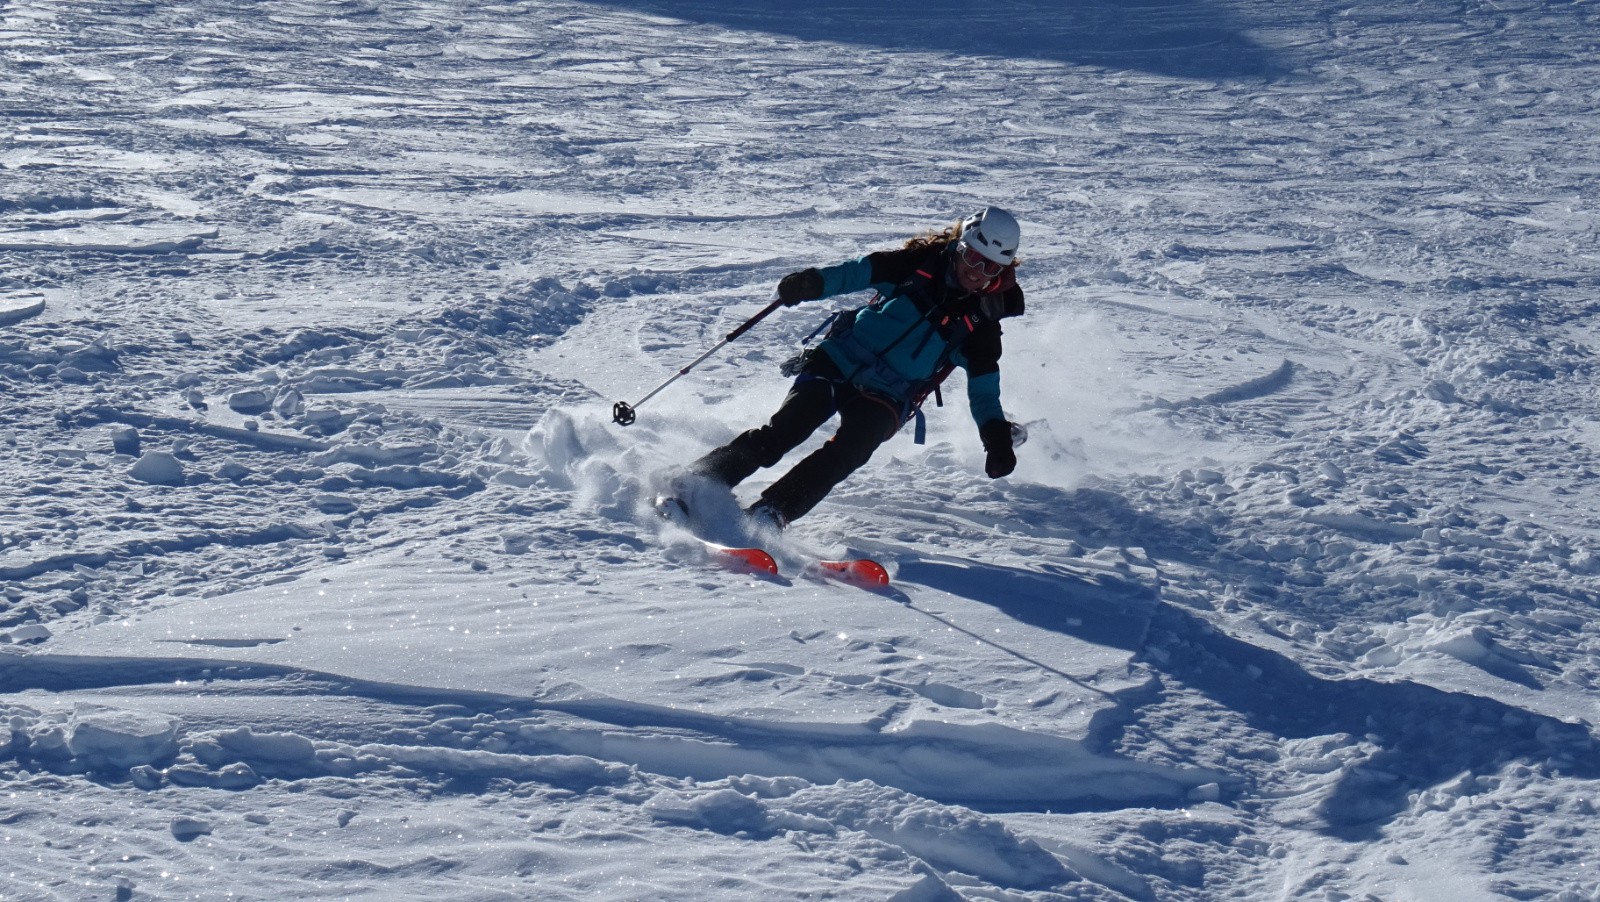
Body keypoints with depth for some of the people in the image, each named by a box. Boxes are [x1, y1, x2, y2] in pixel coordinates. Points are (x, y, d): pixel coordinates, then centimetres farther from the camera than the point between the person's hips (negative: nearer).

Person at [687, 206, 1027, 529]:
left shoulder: (980, 323, 2)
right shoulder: (919, 263, 0)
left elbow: (984, 387, 7)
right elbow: (859, 272, -2)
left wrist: (997, 436, -8)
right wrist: (813, 282, -21)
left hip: (885, 397, 0)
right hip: (841, 360, 0)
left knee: (849, 449, -27)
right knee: (786, 428, -18)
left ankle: (768, 513, -31)